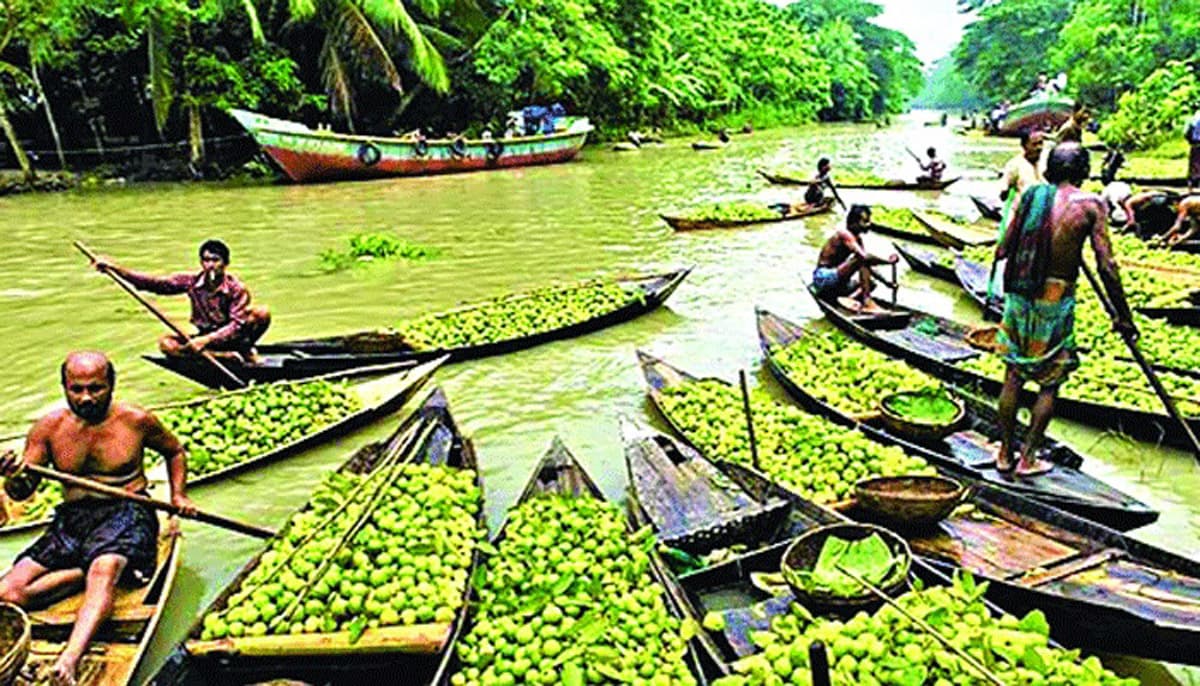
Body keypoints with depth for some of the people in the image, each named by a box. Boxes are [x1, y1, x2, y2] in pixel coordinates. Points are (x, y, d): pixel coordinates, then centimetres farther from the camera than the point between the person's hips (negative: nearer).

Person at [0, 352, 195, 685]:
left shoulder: (136, 420, 0)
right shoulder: (48, 428, 4)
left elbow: (174, 450, 19)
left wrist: (178, 495, 7)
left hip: (126, 512, -4)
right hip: (70, 520, 4)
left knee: (105, 569, -37)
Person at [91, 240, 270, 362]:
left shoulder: (236, 288, -16)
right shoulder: (192, 282, -4)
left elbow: (237, 325, -22)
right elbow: (154, 283, -10)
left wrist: (206, 340, -32)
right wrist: (115, 268, -19)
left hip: (232, 338, -5)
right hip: (206, 337, 5)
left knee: (261, 314, -30)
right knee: (166, 343, -22)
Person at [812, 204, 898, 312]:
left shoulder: (857, 239, 13)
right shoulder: (844, 234, -15)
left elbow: (868, 266, 13)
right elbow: (865, 257, -29)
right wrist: (888, 261, -20)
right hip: (824, 277, -10)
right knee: (861, 260, -24)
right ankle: (867, 302, -28)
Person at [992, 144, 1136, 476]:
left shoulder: (1030, 195, 2)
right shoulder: (1091, 204, -7)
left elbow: (1002, 251, 2)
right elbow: (1106, 267, -10)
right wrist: (1123, 316, -2)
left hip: (1019, 296, 4)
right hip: (1056, 301, -3)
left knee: (1014, 375, 14)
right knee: (1050, 382, 11)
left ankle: (1005, 453, 22)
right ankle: (1028, 458, 14)